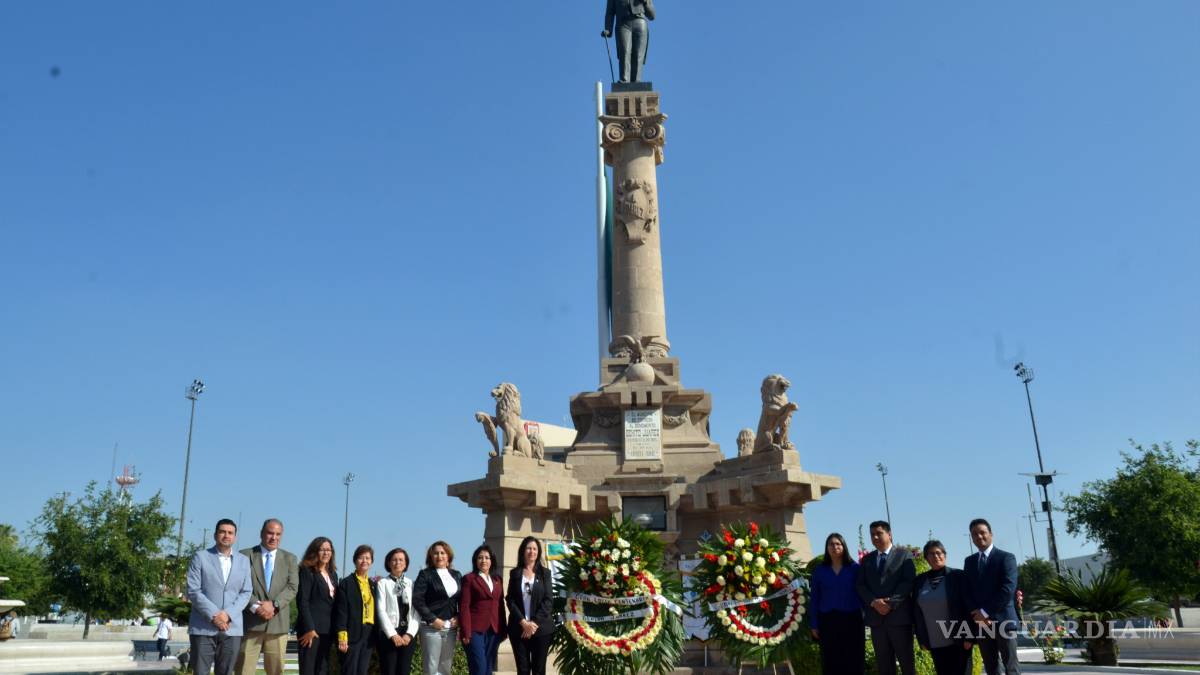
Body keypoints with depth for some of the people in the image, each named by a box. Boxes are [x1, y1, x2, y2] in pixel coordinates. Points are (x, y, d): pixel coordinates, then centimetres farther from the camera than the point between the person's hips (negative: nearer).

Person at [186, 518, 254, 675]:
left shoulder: (244, 561, 13)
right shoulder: (200, 557, 4)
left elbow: (246, 592, 7)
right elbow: (193, 590, -4)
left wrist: (228, 614, -10)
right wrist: (213, 615, -14)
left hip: (232, 628, 3)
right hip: (203, 627, -3)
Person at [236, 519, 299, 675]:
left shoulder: (289, 558, 12)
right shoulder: (245, 556, 5)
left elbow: (292, 587, 2)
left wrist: (274, 604, -13)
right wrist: (256, 606, -16)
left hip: (278, 622, 2)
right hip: (250, 622, -2)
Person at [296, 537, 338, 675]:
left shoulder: (332, 573, 17)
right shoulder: (307, 572, -3)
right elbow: (302, 602, -11)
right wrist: (309, 628, -18)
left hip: (327, 629, 7)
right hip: (312, 628, -6)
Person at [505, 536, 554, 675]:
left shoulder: (545, 573, 7)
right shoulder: (515, 573, 8)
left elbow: (548, 600, -1)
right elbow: (510, 600, 0)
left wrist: (535, 623, -12)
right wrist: (523, 622, -12)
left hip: (541, 628, 0)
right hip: (519, 628, 0)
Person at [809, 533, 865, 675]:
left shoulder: (854, 568, 1)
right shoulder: (819, 570, 4)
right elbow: (815, 599, 6)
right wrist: (813, 625, 2)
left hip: (851, 619, -1)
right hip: (827, 621, 1)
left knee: (853, 661, 3)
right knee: (831, 662, 7)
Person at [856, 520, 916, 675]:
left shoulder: (903, 555, 6)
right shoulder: (867, 559, 17)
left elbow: (909, 582, -6)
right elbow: (860, 585, 8)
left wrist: (891, 603, -16)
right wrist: (873, 602, -10)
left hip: (899, 616, -3)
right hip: (876, 618, 4)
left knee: (907, 661, 1)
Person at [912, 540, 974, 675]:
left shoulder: (957, 576, -4)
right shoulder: (919, 581, 6)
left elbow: (968, 606, -7)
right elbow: (916, 612, 10)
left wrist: (968, 636, -11)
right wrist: (921, 638, 8)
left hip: (957, 641, -3)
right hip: (935, 643, 3)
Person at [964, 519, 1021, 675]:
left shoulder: (1006, 558, -2)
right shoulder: (969, 561, 14)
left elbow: (1008, 589, -13)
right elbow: (967, 592, 8)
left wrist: (986, 612, -15)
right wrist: (978, 614, -8)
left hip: (1003, 620, -5)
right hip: (980, 622, 5)